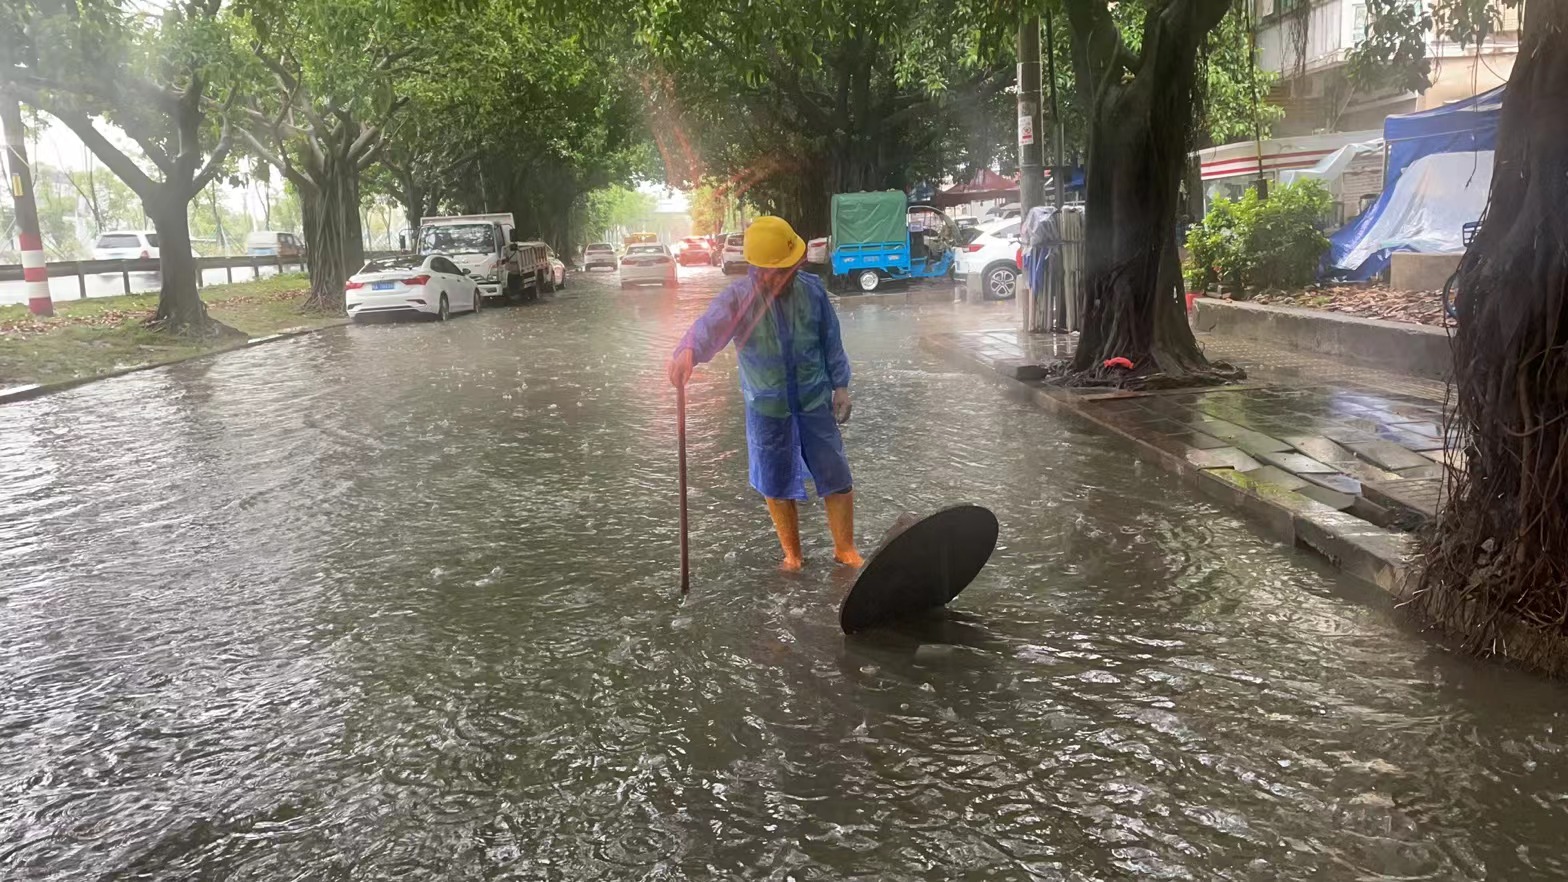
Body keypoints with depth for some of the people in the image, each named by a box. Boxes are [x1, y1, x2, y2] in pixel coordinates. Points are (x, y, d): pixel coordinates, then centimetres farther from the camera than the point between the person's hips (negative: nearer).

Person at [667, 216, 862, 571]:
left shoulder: (812, 289, -7)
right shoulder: (738, 297, -15)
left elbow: (831, 340, 4)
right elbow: (710, 325, -35)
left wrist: (840, 385, 5)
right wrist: (688, 351, -56)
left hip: (815, 402, 1)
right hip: (767, 408, -1)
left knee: (837, 478, 5)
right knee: (778, 486, 11)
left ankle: (845, 549, 23)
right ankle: (792, 554, 31)